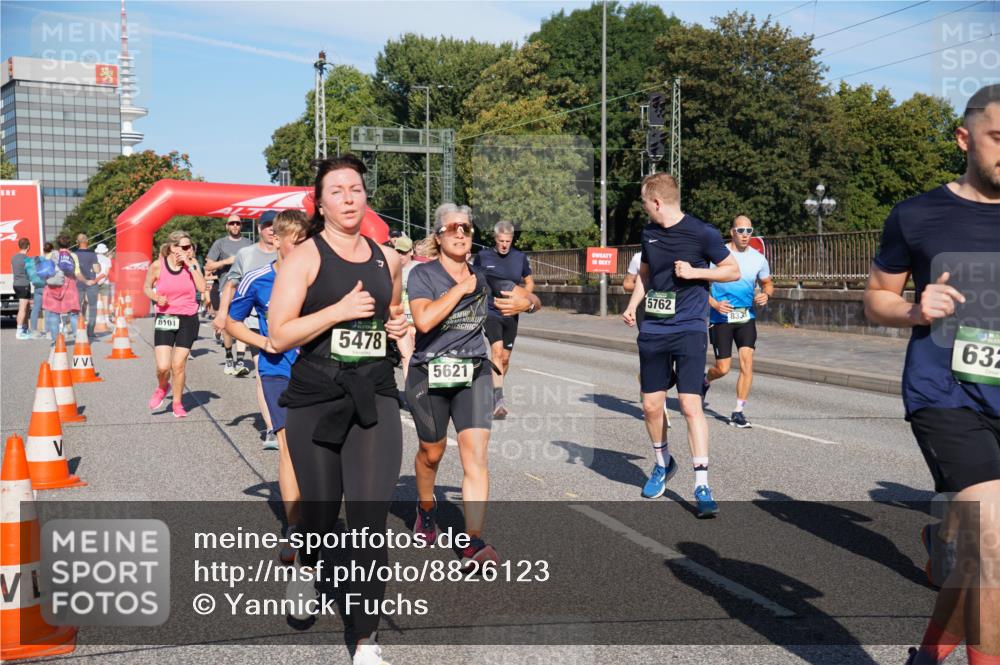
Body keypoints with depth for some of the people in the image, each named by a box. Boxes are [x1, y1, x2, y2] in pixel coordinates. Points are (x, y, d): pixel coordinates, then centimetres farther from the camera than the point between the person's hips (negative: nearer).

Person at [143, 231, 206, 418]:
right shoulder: (158, 266, -6)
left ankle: (177, 402, 22)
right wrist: (156, 297, -10)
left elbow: (202, 287, -14)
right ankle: (162, 388, 26)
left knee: (179, 364, 1)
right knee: (163, 366, -9)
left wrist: (190, 265, -18)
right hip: (165, 318, -1)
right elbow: (147, 288, 9)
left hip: (188, 319, 1)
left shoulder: (192, 263, -2)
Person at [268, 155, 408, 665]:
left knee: (370, 521, -7)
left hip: (374, 398, 2)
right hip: (315, 400, -2)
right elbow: (278, 337, -12)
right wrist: (340, 310, -19)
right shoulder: (304, 257, -5)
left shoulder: (387, 258, 9)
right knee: (321, 512, 12)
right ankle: (306, 564, 51)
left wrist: (397, 325, 5)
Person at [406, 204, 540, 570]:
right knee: (431, 452, 17)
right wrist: (461, 288, -18)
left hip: (474, 373, 2)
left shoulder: (483, 276, 5)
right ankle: (426, 507, 47)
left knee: (476, 455, -13)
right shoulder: (423, 274, -7)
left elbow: (532, 299, 13)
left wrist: (525, 302, -11)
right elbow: (424, 320, -26)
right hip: (429, 374, -2)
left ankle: (474, 543, -12)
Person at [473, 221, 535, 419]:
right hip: (490, 311, -4)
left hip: (511, 314, 4)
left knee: (505, 358, 11)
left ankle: (494, 393, 33)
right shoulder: (483, 256, -1)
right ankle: (498, 401, -28)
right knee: (497, 351, -21)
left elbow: (530, 282, 16)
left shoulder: (520, 257, 6)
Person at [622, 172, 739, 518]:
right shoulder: (649, 233, 8)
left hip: (689, 329, -5)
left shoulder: (701, 232, -9)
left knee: (690, 403, -13)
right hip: (653, 330, 5)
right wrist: (633, 305, 7)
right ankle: (662, 463, 34)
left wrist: (694, 271, -15)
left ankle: (702, 485, -7)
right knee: (651, 405, 8)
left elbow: (733, 271, -2)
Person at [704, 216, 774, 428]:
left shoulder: (758, 259, 3)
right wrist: (714, 303, -17)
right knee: (723, 368, -2)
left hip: (746, 317, 3)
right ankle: (705, 381, 35)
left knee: (747, 361, -11)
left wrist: (766, 295, -6)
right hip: (721, 317, -3)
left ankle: (738, 412, -1)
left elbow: (768, 283, 17)